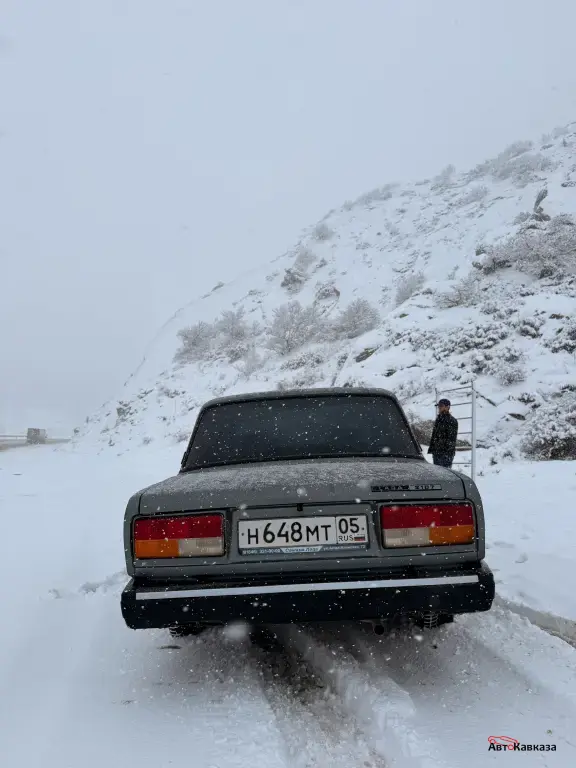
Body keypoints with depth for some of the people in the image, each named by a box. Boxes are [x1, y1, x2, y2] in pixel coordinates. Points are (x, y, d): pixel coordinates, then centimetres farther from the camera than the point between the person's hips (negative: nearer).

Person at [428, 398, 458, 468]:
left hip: (446, 452, -8)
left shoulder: (452, 421, -7)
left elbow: (451, 439, -13)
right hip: (436, 452, 8)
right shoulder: (438, 419, 16)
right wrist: (431, 448, 18)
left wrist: (449, 452, -20)